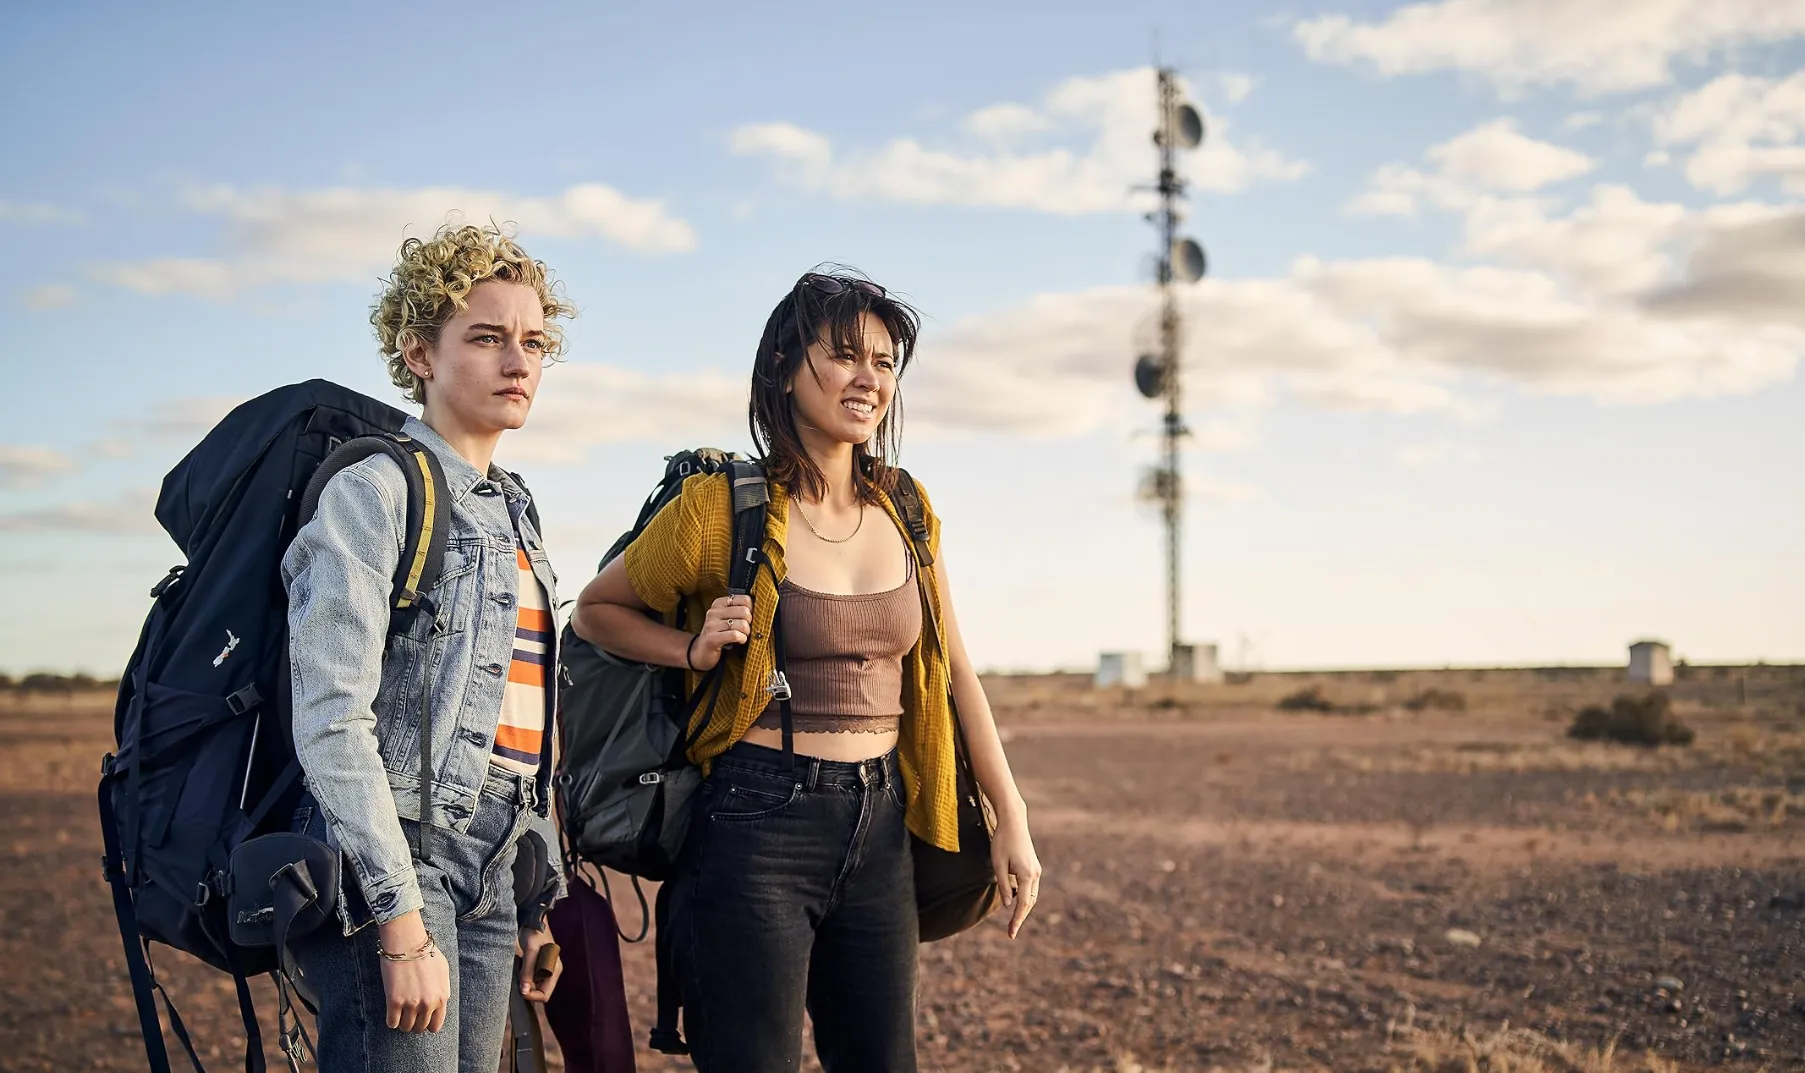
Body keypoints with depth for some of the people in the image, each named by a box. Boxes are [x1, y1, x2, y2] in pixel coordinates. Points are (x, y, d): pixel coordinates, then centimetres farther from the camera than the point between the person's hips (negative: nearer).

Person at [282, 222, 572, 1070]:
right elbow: (333, 722, -16)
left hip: (489, 874, 8)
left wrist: (542, 900, 17)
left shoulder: (509, 510, 16)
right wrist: (402, 923, -20)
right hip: (390, 866, -7)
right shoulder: (375, 491, -8)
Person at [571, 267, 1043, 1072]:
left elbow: (953, 673, 12)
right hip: (757, 825, -5)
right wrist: (696, 651, -11)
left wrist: (1012, 821, 10)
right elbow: (595, 610, 6)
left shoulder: (903, 511, 6)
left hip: (879, 825, 5)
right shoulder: (720, 509, -8)